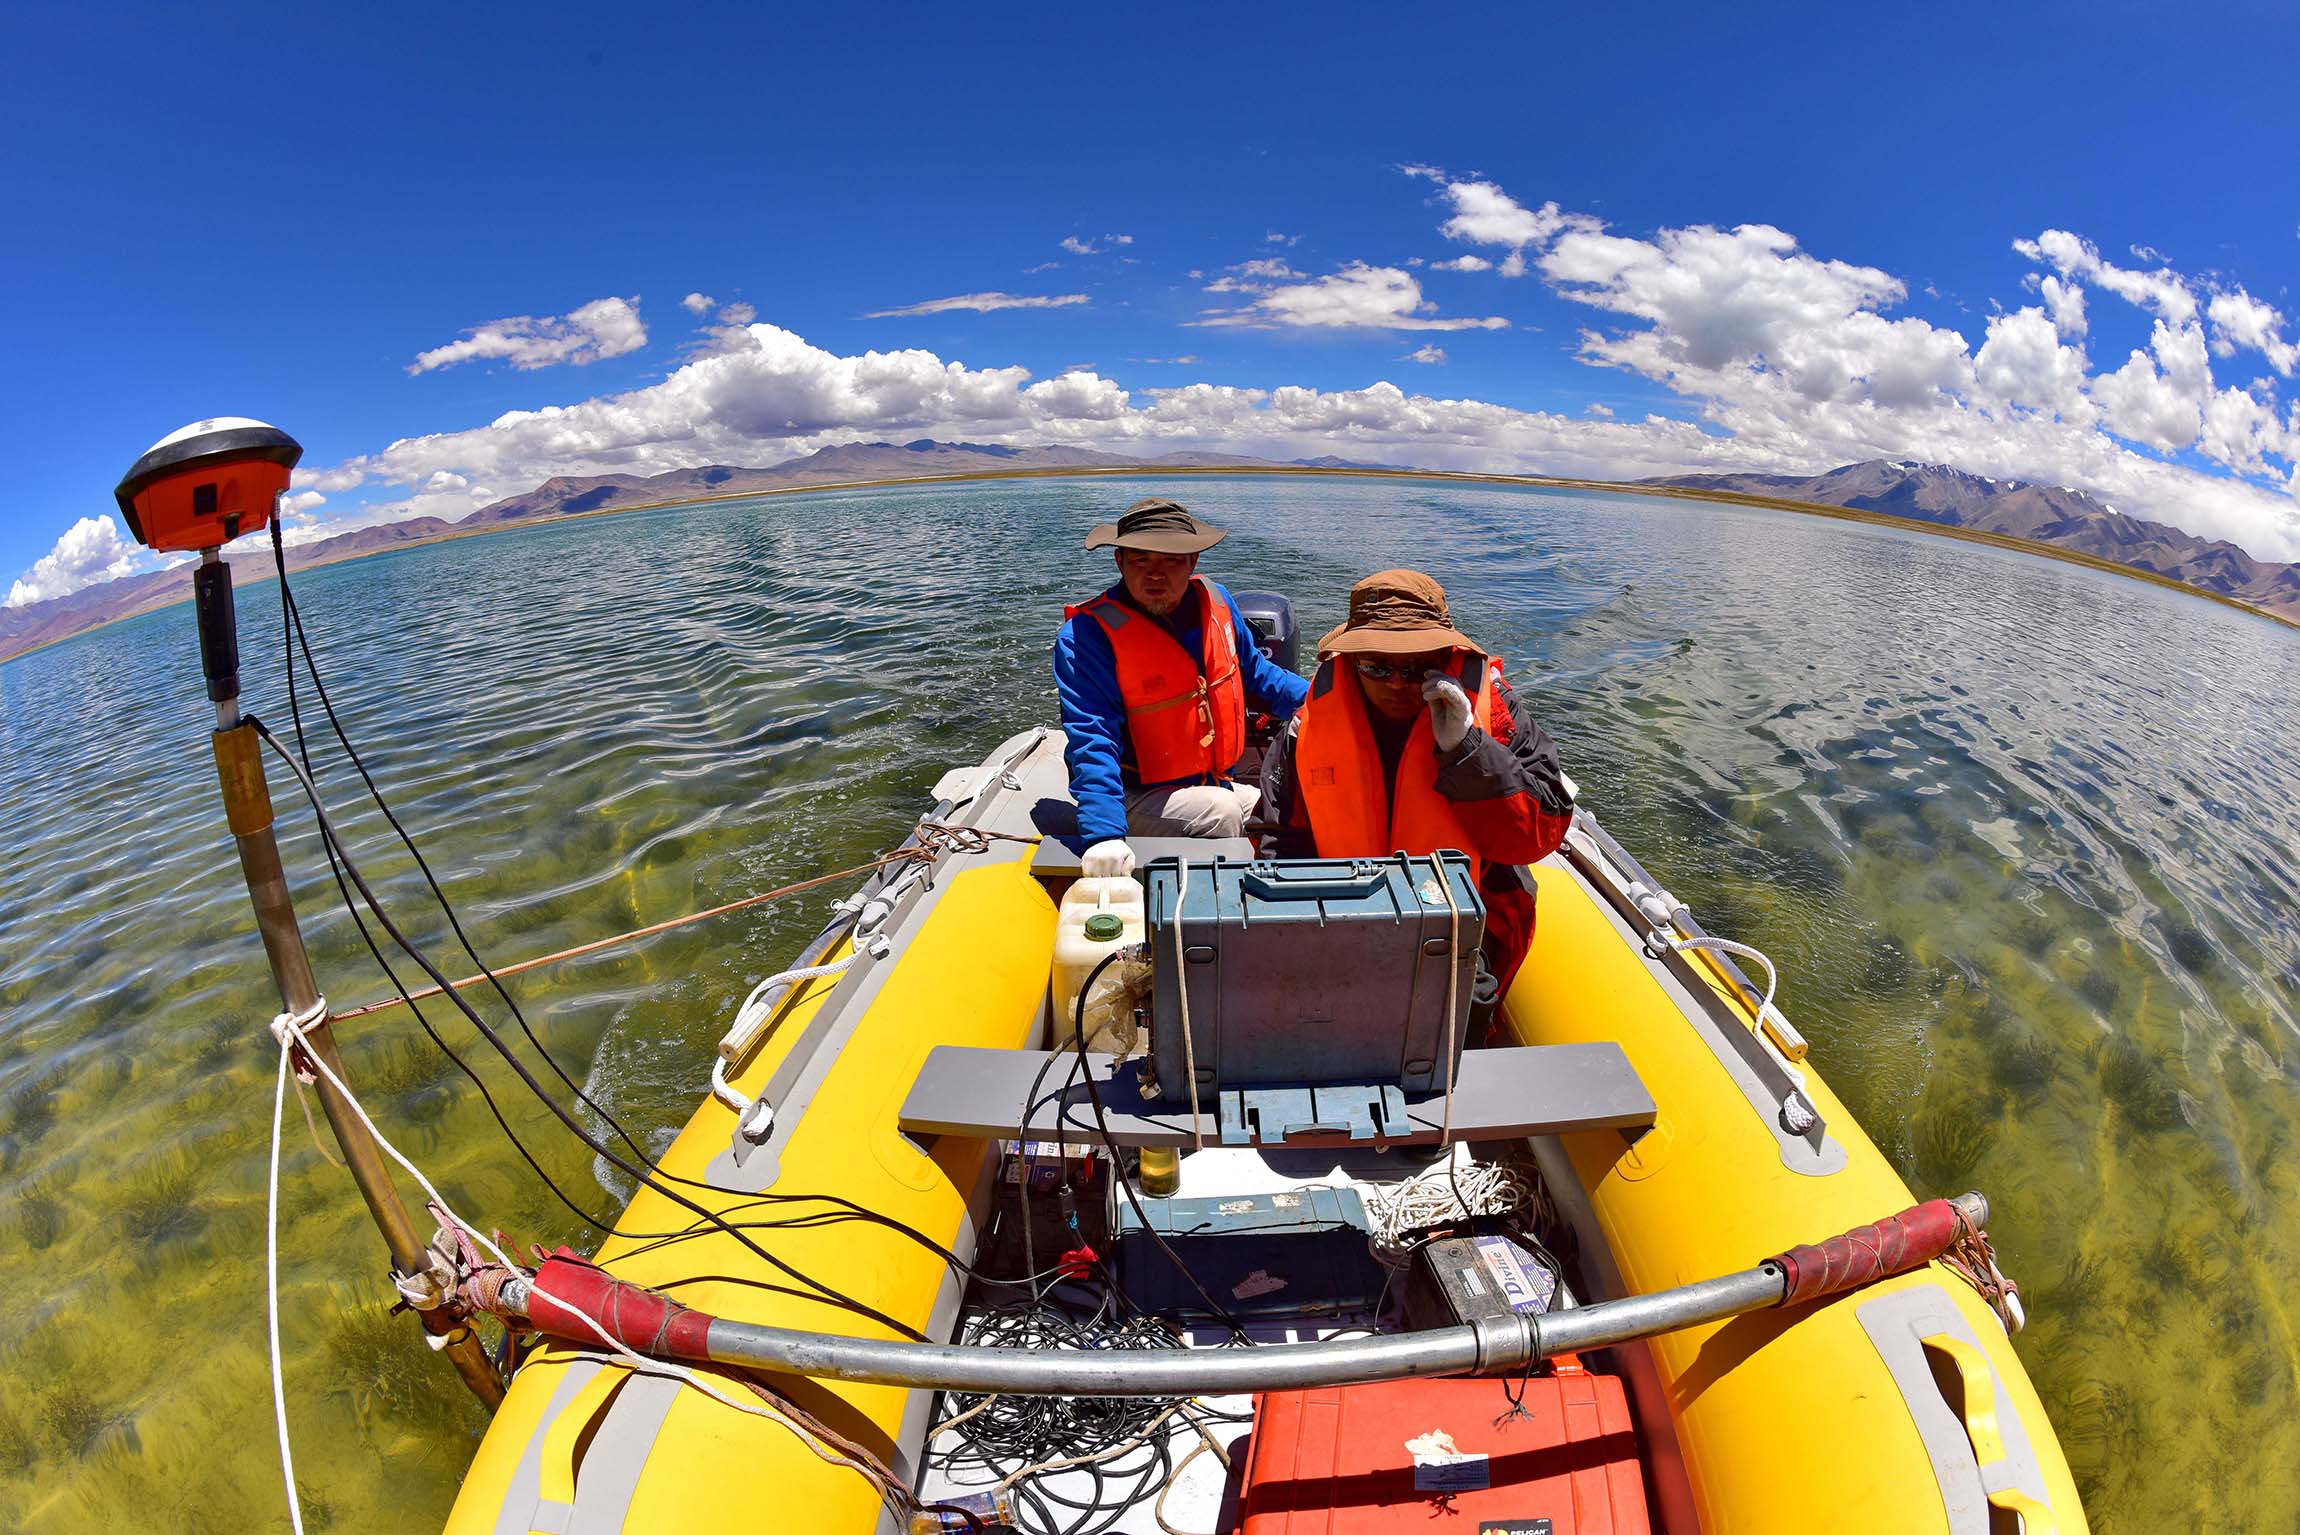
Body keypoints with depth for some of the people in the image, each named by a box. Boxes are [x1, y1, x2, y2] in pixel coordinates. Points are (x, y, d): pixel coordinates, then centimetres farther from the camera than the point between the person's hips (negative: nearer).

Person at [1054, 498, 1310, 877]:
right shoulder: (1086, 636, -21)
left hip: (1218, 785, 7)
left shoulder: (1215, 602, 1)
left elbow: (1255, 672, 18)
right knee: (1219, 812, -30)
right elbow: (1092, 742, -29)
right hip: (1134, 800, -7)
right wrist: (1103, 835, -42)